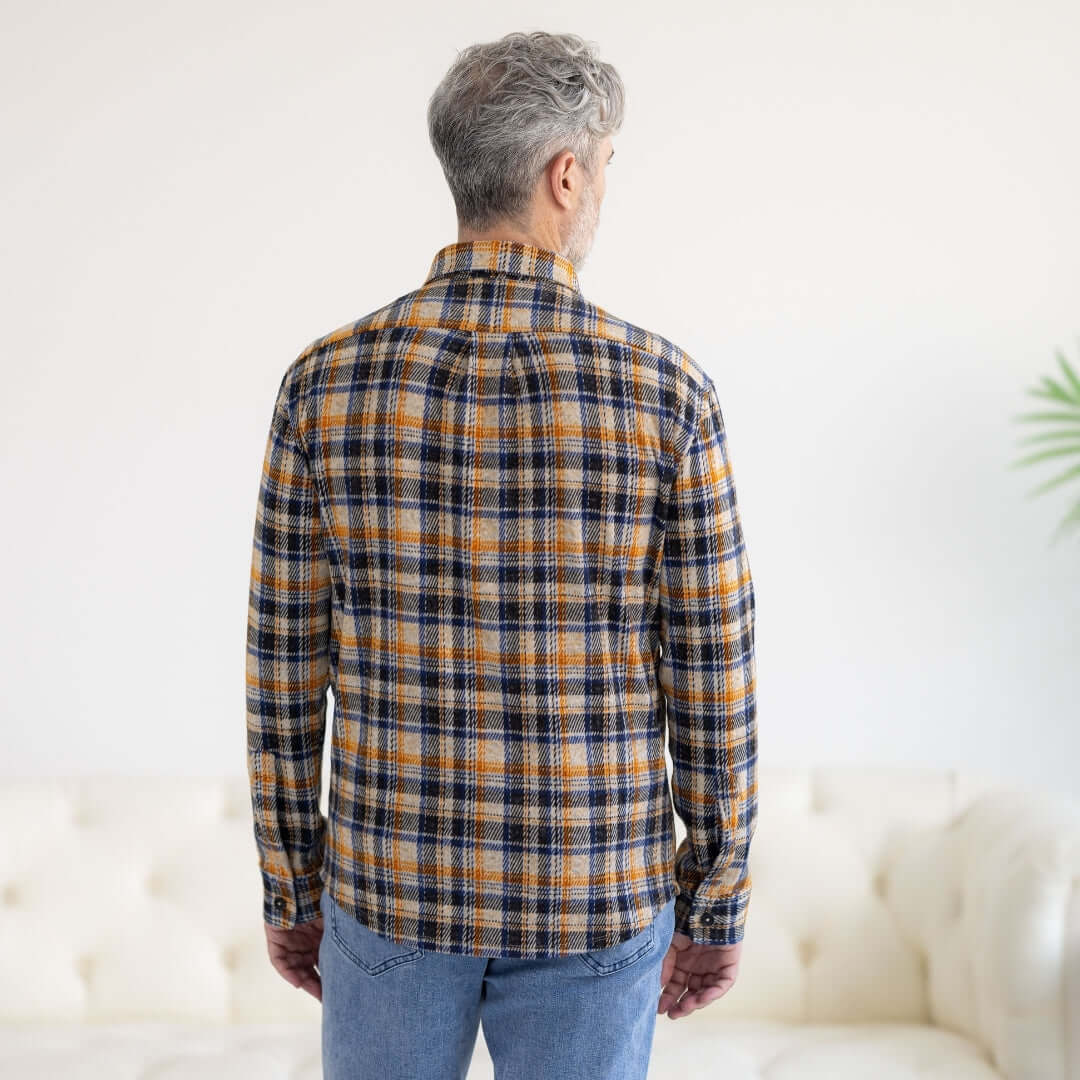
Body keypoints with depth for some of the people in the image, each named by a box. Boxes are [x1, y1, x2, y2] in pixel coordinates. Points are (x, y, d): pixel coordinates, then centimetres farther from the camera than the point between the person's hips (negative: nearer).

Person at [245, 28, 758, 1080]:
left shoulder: (325, 381, -9)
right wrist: (717, 909, 4)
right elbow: (713, 684, -9)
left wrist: (290, 888, 9)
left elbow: (284, 669, -4)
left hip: (393, 885, 2)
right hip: (593, 905, -1)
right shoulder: (667, 391, -13)